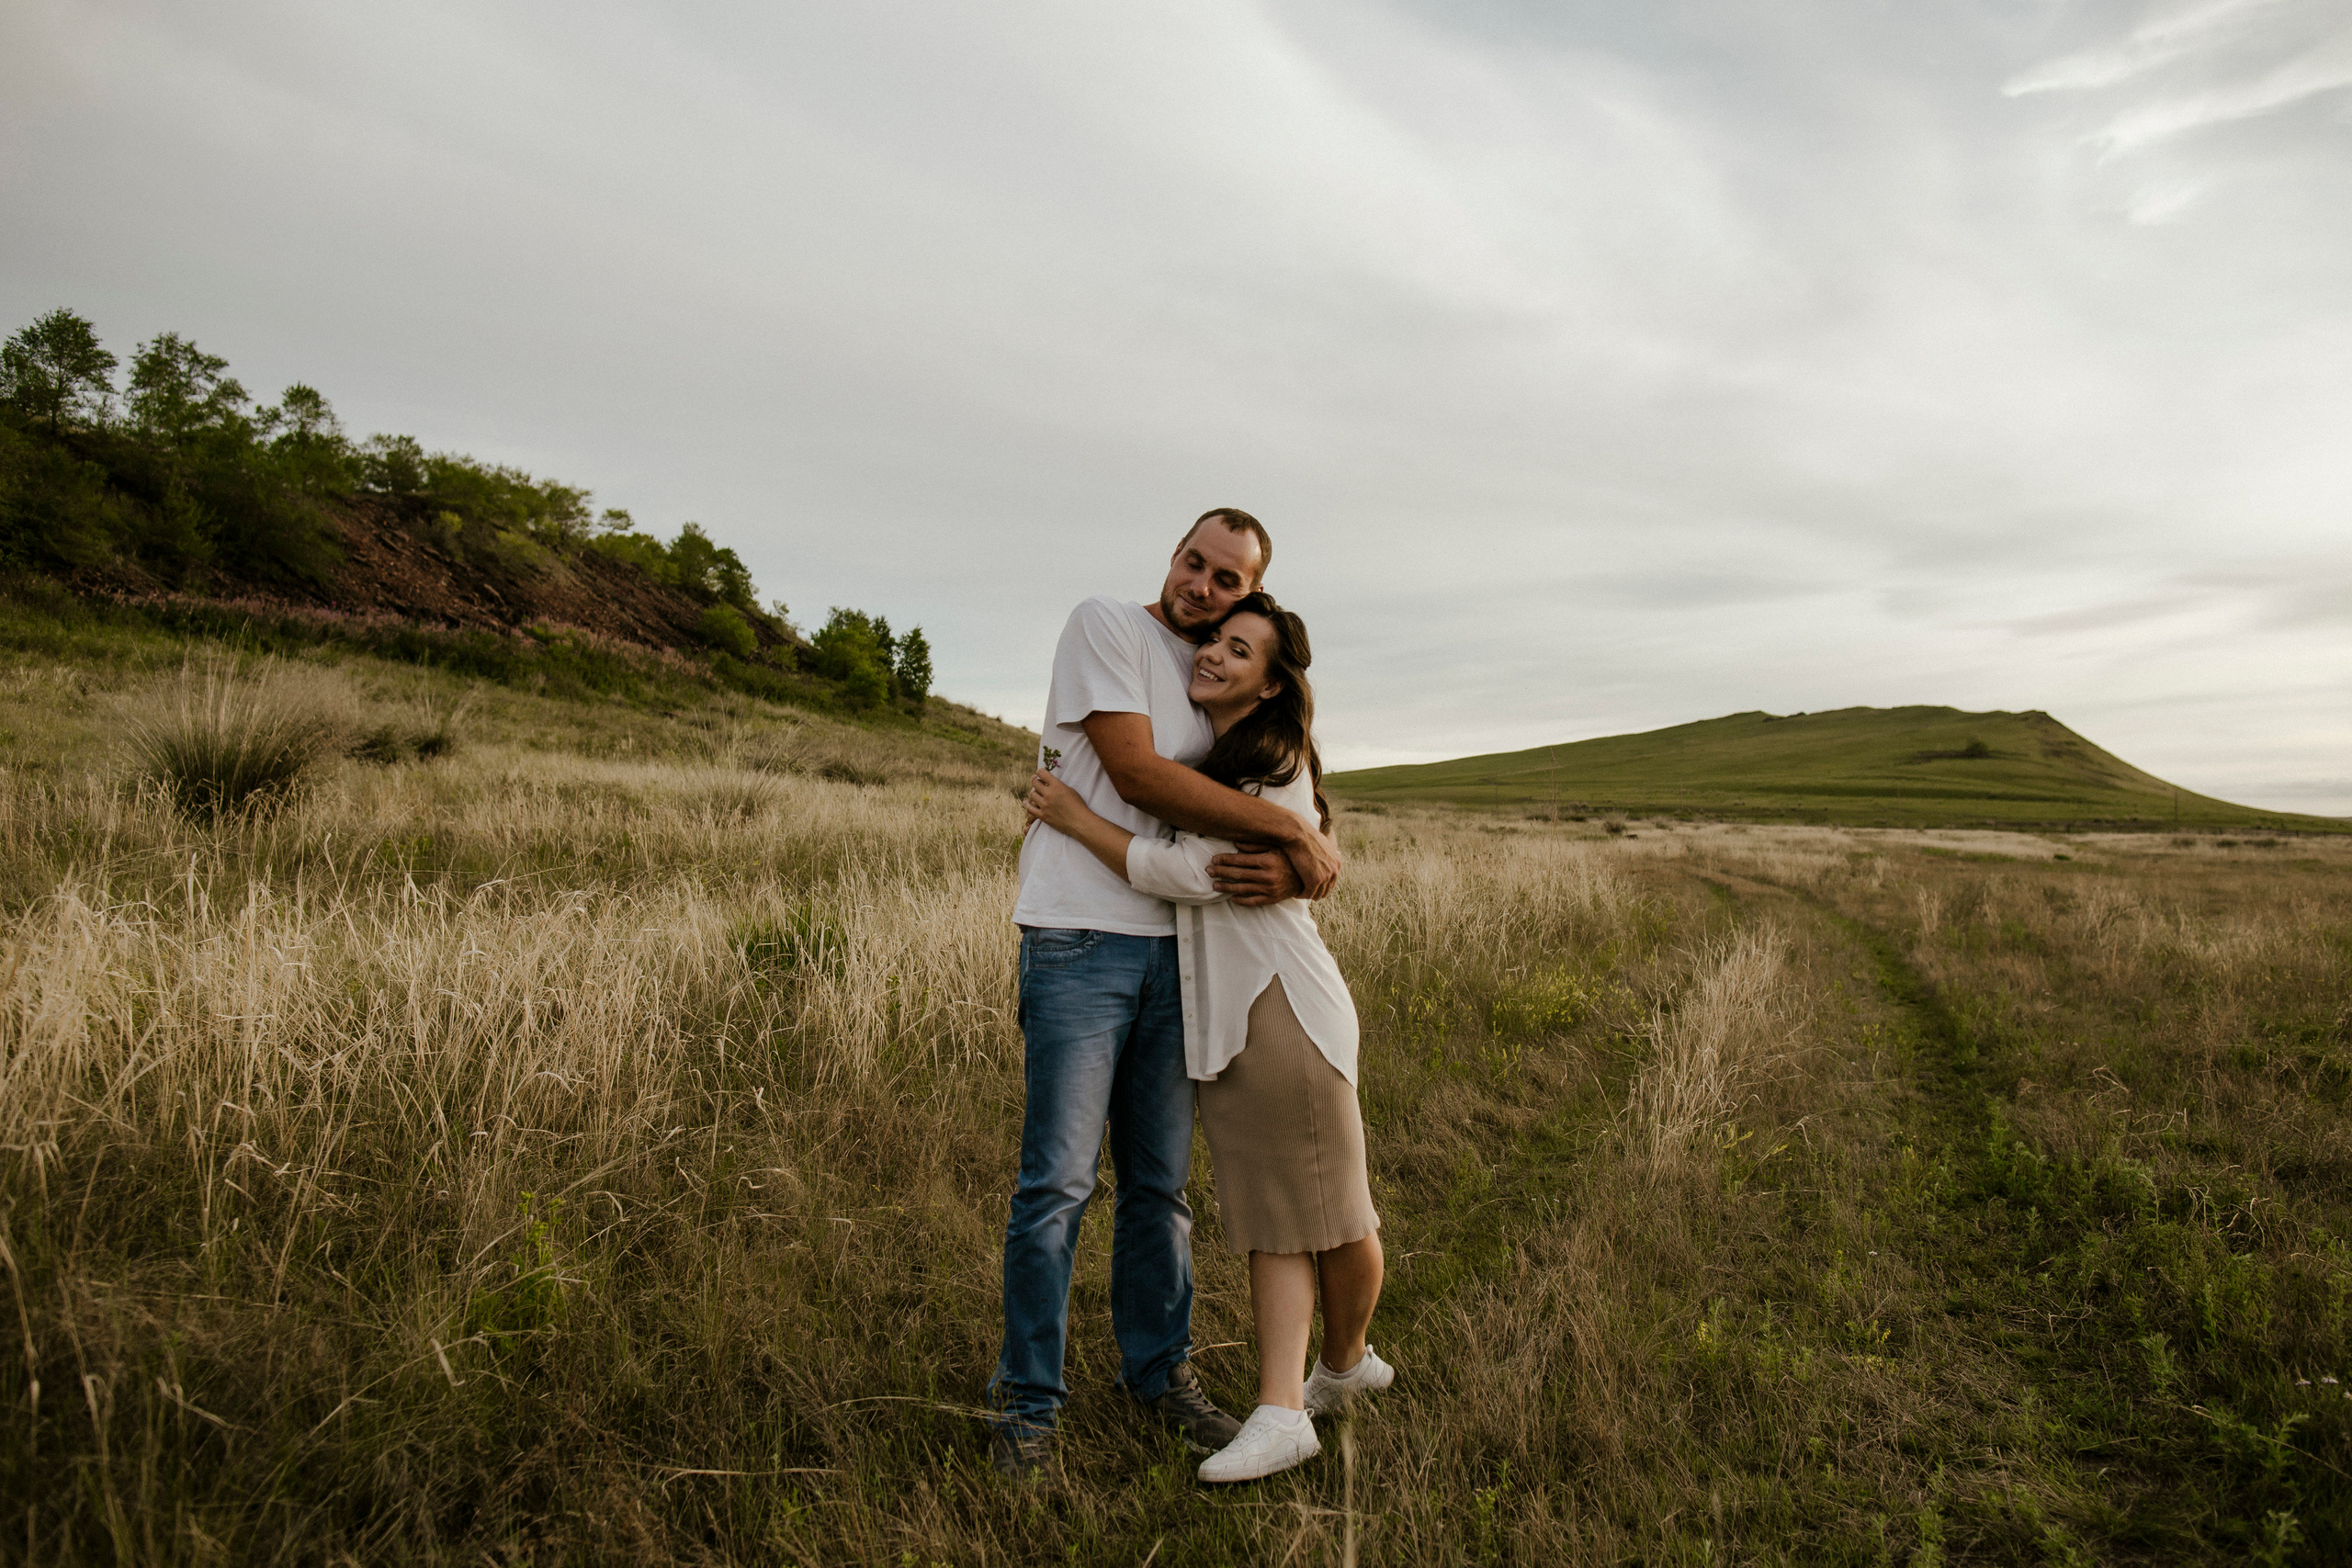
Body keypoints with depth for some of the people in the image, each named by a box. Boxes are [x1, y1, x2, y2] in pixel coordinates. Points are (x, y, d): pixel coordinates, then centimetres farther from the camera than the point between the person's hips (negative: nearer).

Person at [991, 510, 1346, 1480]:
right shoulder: (1104, 627, -3)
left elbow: (1305, 841, 11)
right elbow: (1137, 774, -16)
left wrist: (1289, 873, -16)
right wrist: (1292, 832, -15)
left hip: (1173, 947, 6)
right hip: (1079, 941, -6)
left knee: (1161, 1182, 12)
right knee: (1058, 1180, -5)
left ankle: (1159, 1370, 29)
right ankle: (1028, 1402, 11)